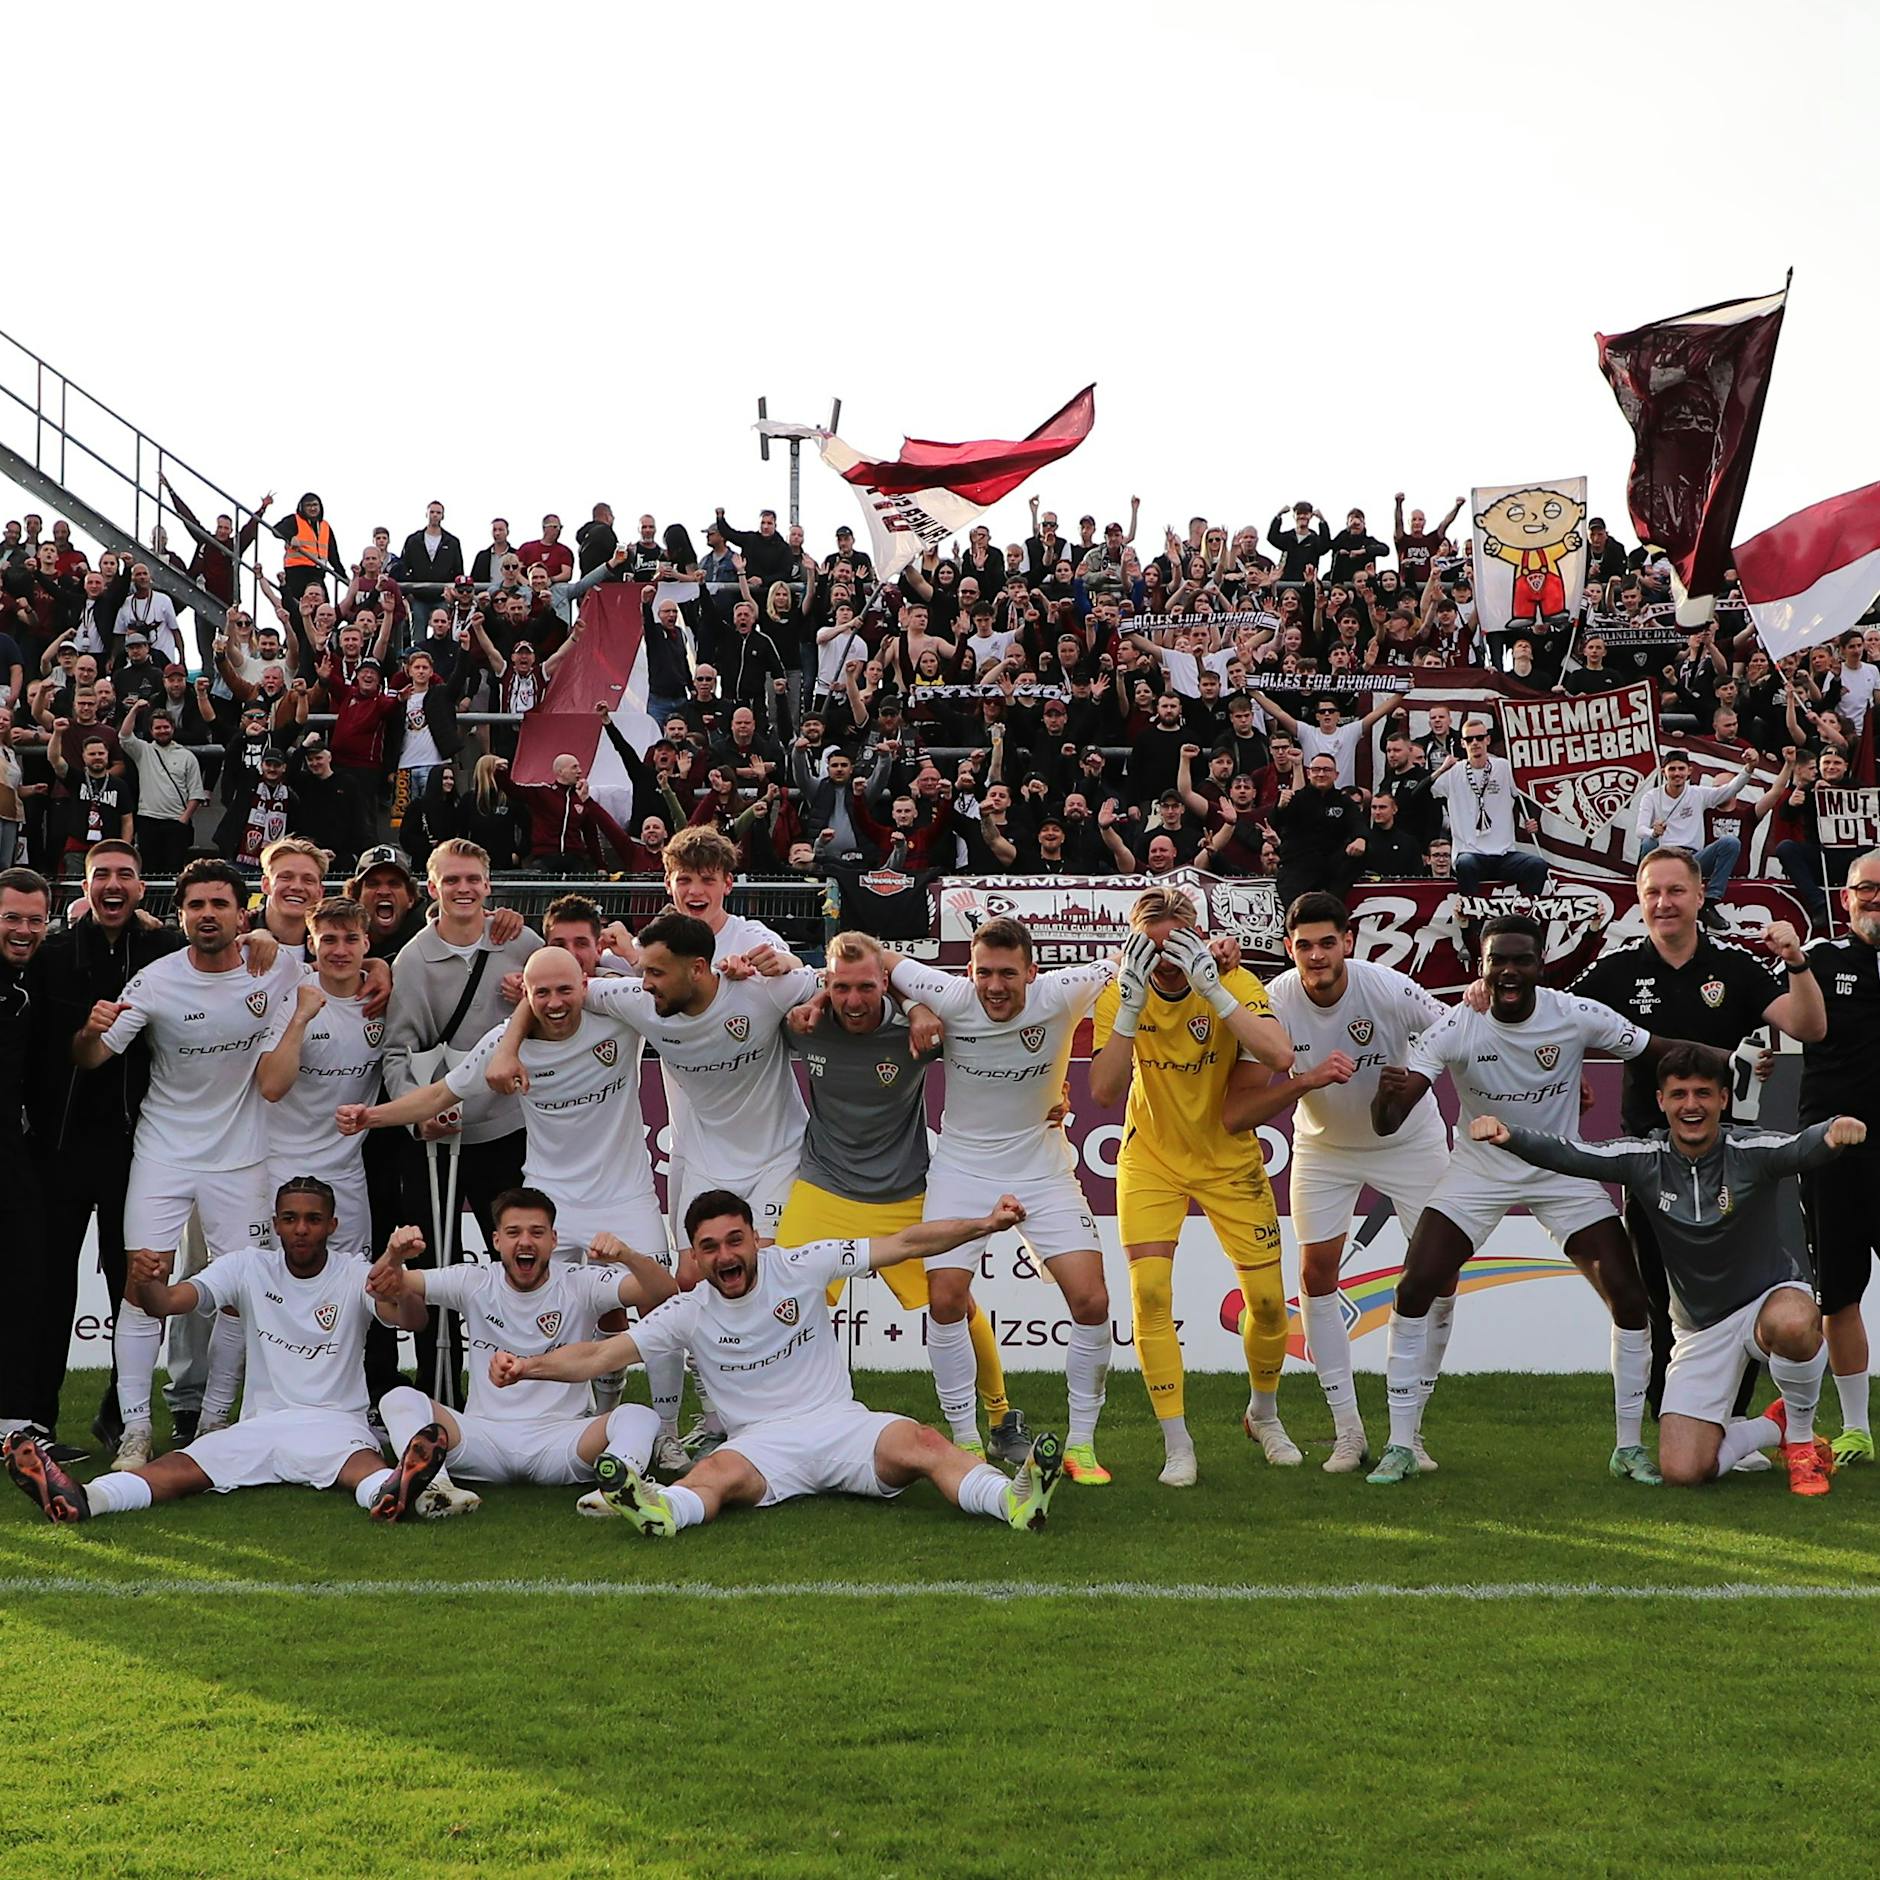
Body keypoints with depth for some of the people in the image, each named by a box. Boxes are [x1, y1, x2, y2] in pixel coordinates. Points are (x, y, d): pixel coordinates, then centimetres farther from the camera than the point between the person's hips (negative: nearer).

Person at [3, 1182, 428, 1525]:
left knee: (364, 1465, -39)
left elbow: (409, 1319, -18)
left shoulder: (354, 1274, 2)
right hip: (261, 1423, 2)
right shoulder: (249, 1267, 8)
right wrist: (147, 1282, -32)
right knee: (182, 1467, -27)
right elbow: (168, 1302, -5)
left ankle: (392, 1493, -75)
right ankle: (77, 1499, -54)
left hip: (337, 1424, -2)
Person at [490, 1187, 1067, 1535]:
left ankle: (1013, 1499, -53)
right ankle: (660, 1510, -67)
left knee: (922, 1444, -30)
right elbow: (598, 1356, -1)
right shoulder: (690, 1312, 3)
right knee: (720, 1472, -35)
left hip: (841, 1423, 1)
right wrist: (526, 1366, -18)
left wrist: (985, 1224, -8)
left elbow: (905, 1243, 2)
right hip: (761, 1443, -1)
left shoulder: (801, 1267, 2)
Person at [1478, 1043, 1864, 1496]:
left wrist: (1835, 1133, -60)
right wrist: (1508, 1135, -38)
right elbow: (1566, 1154, -19)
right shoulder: (1644, 1158, -9)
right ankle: (1773, 1428, 20)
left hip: (1770, 1299, -3)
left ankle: (1801, 1435, -10)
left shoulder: (1750, 1152, -17)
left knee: (1791, 1323, -42)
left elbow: (1804, 1148, -36)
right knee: (1682, 1470, -12)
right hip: (1701, 1330, 3)